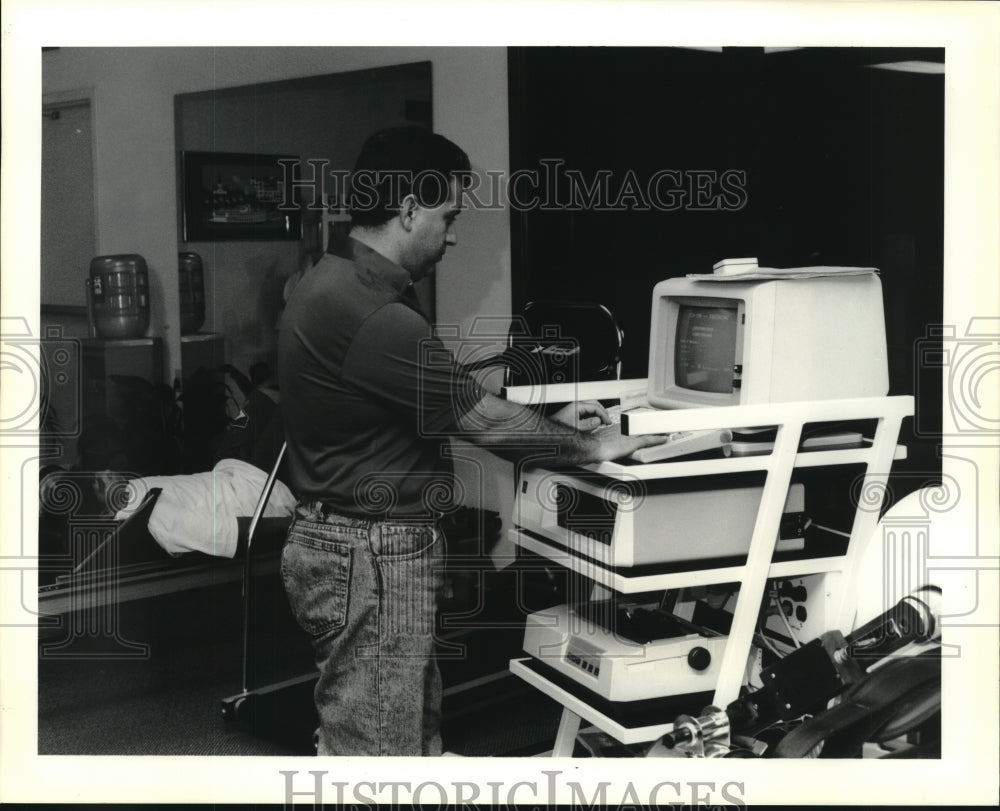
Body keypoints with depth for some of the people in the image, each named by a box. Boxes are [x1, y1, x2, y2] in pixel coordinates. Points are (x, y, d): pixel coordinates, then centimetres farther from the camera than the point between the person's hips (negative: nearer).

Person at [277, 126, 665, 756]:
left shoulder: (338, 282, 10)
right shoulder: (371, 315, -24)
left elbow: (442, 404, 16)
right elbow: (480, 419, -19)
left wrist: (547, 424, 13)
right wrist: (589, 449, -4)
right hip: (370, 557, -11)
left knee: (419, 732, 19)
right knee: (378, 750, 0)